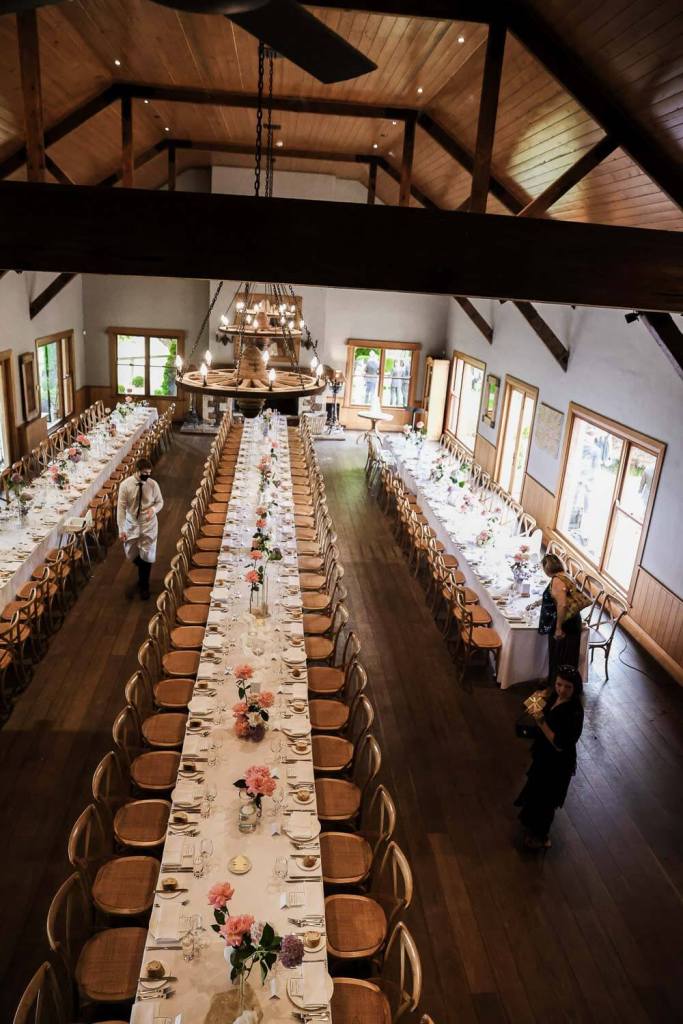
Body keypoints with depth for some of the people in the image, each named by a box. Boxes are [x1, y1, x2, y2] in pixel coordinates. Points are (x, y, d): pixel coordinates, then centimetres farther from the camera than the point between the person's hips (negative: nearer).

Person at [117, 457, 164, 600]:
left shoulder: (153, 484, -12)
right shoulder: (125, 485, -15)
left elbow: (160, 502, 1)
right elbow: (121, 508, -12)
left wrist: (153, 509, -23)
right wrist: (121, 529, -15)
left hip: (149, 526, -1)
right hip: (131, 525, 1)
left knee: (147, 557, 4)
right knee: (131, 555, 14)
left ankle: (144, 586, 23)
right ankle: (143, 571, 47)